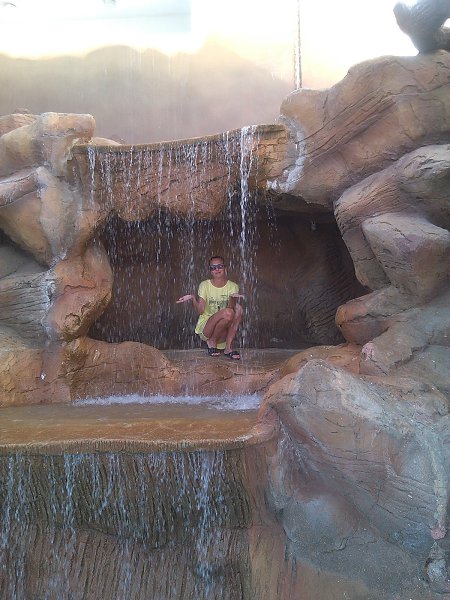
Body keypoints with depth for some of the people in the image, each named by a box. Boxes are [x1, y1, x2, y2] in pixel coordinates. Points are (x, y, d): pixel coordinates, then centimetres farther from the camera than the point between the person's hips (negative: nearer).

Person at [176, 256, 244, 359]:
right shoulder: (205, 285, 0)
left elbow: (232, 307, -14)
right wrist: (193, 298, -26)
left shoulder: (233, 286, 3)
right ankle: (211, 341, -6)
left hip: (224, 330, 3)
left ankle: (228, 348, -19)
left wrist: (233, 298, -34)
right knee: (228, 312, -31)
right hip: (205, 326, -2)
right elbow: (200, 311, -10)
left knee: (238, 308, -25)